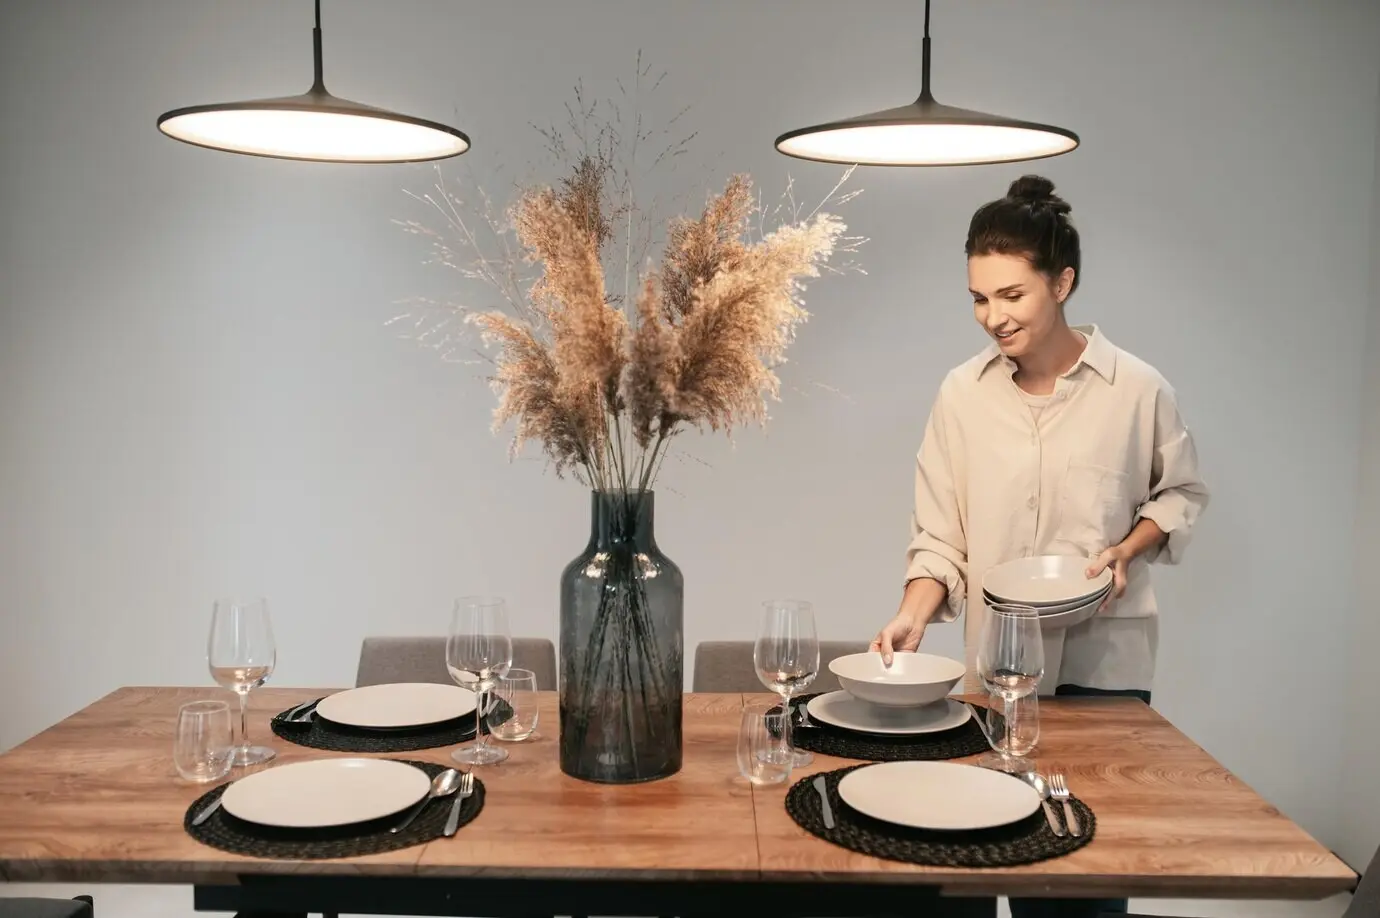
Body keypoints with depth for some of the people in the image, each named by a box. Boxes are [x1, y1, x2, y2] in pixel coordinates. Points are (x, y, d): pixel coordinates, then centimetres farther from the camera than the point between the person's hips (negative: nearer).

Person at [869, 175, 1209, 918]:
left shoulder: (1137, 389, -8)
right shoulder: (961, 394, -5)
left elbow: (1181, 492, 7)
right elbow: (940, 538, -3)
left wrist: (1128, 551, -10)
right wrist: (914, 615, -19)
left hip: (1107, 660, -1)